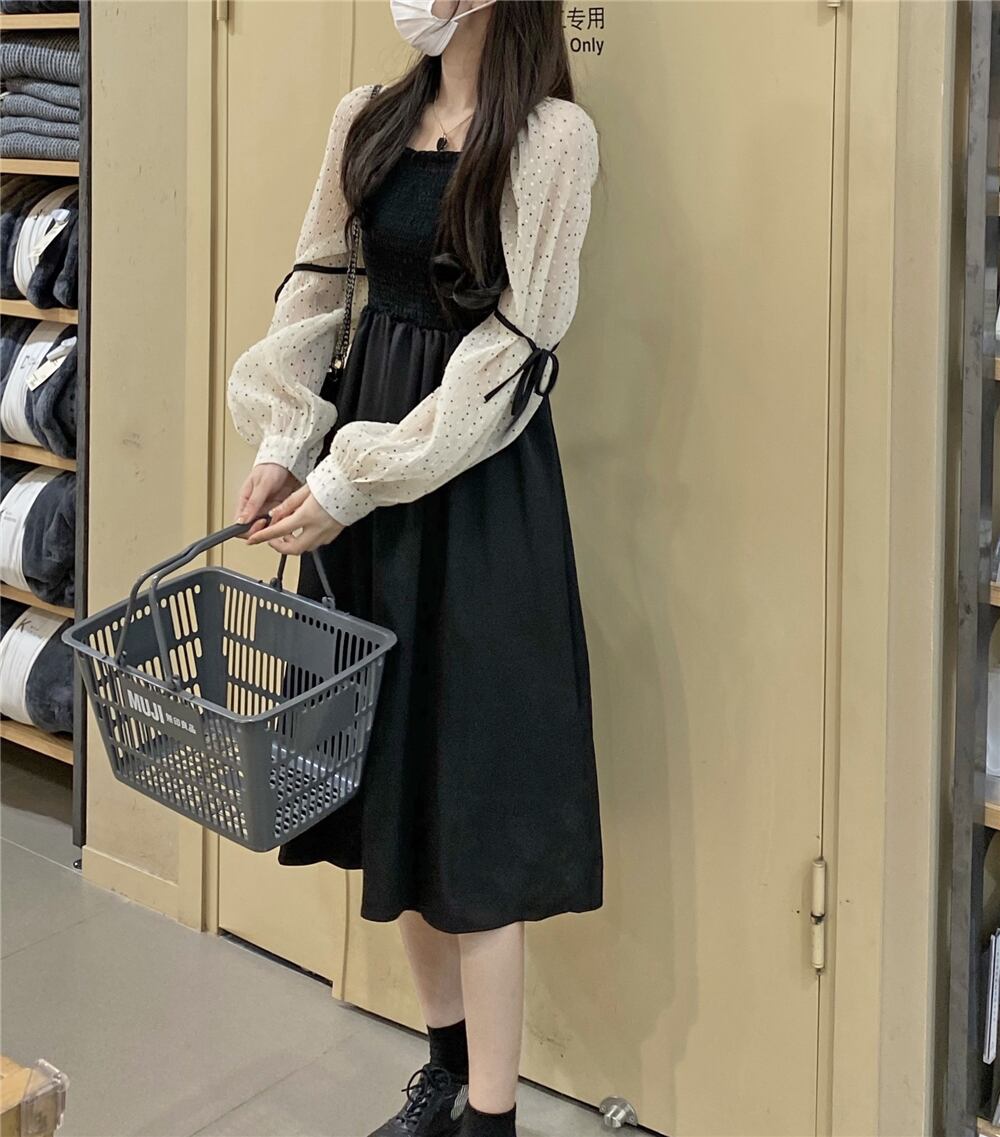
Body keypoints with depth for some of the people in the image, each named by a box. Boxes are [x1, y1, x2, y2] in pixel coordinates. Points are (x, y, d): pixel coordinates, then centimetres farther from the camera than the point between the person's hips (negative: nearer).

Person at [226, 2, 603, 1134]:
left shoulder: (552, 133, -10)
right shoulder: (366, 121, 9)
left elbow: (513, 341, -14)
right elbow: (314, 292, 12)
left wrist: (358, 483, -14)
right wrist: (282, 447, -1)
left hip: (478, 483, -6)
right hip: (354, 466, 6)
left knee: (470, 779, -4)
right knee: (386, 763, 11)